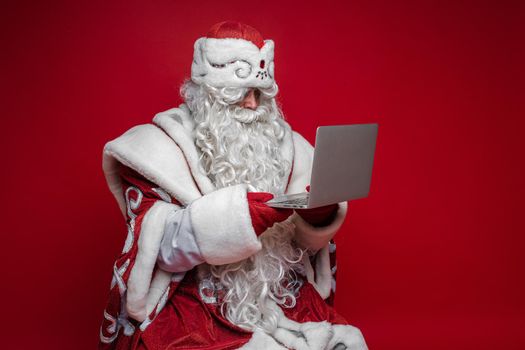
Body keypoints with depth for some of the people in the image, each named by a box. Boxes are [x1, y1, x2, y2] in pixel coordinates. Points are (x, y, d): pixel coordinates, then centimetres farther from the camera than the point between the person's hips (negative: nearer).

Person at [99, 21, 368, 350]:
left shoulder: (279, 141, 10)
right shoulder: (160, 147, -3)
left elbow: (303, 239, 12)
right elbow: (157, 243, -14)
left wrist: (319, 211, -12)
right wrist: (241, 214, -27)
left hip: (282, 296, 5)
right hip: (195, 303, -4)